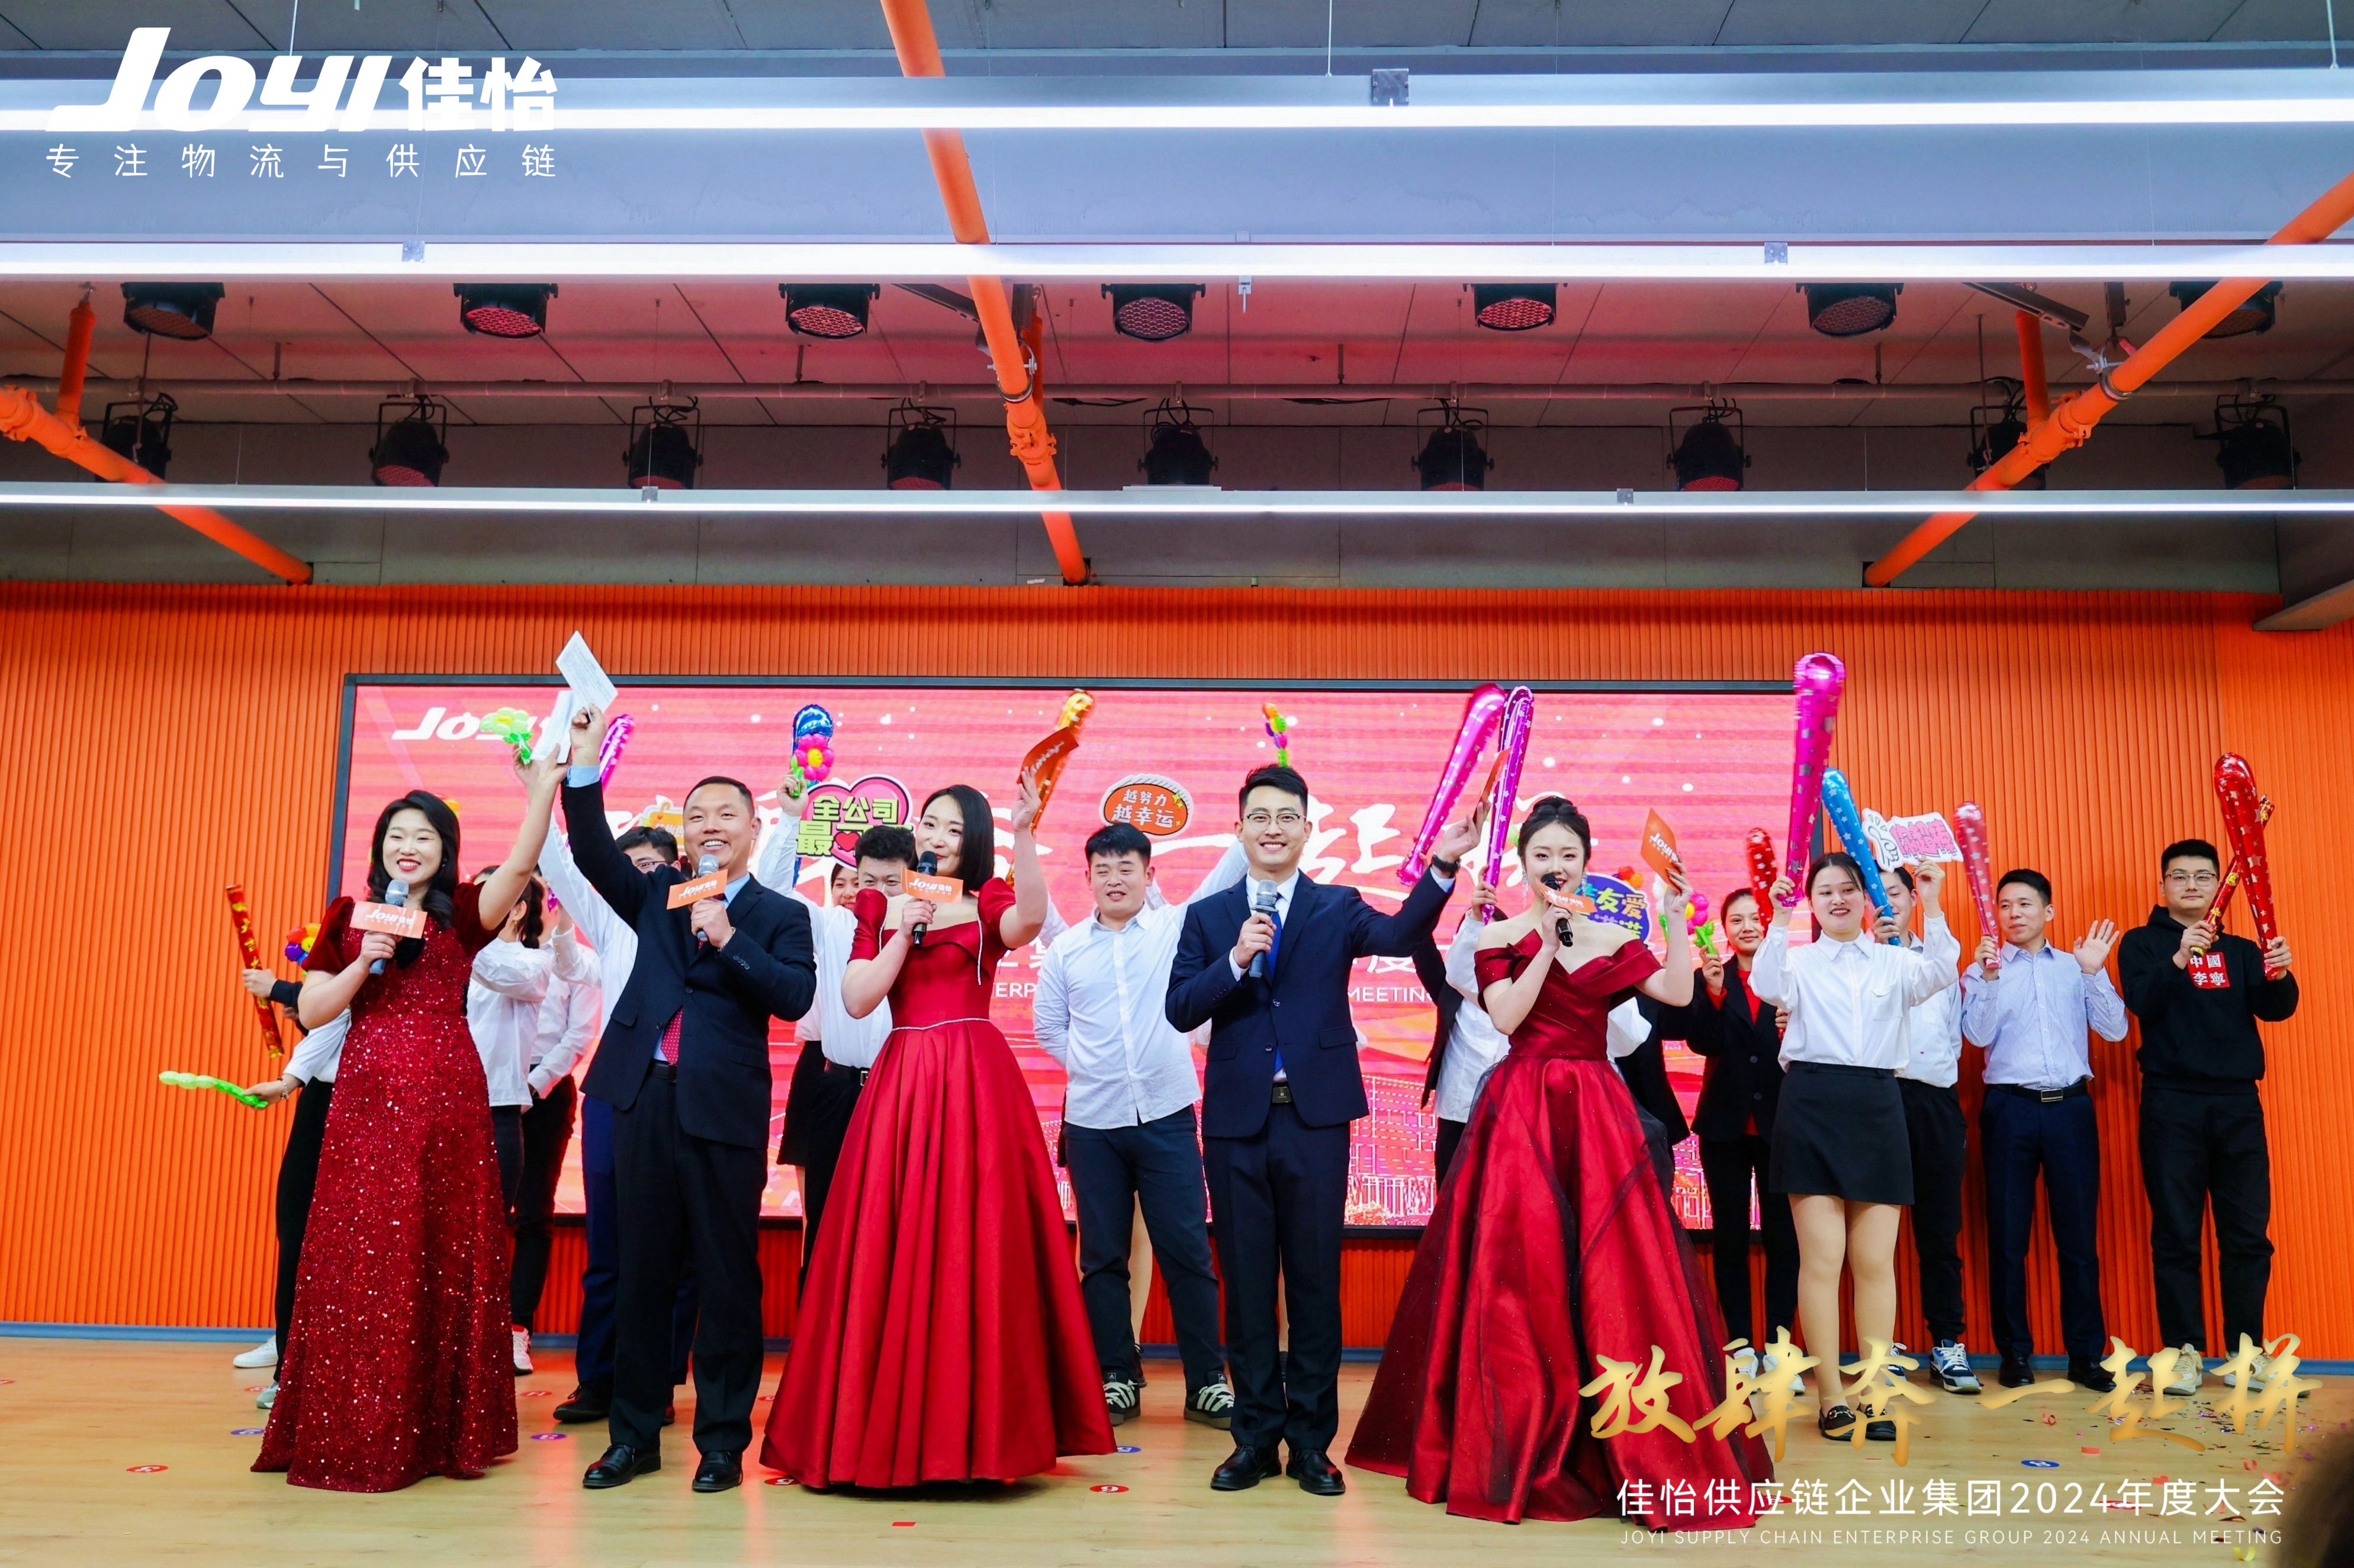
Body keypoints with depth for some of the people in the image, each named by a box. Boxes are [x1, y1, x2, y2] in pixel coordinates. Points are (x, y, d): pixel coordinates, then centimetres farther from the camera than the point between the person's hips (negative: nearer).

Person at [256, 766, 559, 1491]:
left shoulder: (462, 914, 6)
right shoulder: (350, 917, 11)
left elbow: (520, 865, -12)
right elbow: (312, 1012, 8)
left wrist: (546, 781, -22)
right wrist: (365, 961, -8)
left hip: (448, 1103, -1)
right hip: (366, 1103, 1)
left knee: (445, 1260, 2)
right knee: (356, 1262, -1)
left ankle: (440, 1429, 10)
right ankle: (353, 1434, 8)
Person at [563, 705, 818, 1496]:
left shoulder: (781, 916, 3)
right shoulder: (656, 897, 14)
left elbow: (796, 996, -10)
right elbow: (594, 851, 2)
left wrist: (727, 937, -18)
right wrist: (585, 757, -5)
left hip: (725, 1107, -3)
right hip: (647, 1099, 4)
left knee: (727, 1276, 3)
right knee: (642, 1272, 10)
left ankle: (723, 1440, 13)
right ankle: (635, 1435, 21)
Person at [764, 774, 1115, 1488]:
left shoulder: (987, 906, 8)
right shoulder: (882, 909, 14)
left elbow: (1030, 921, -18)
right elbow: (857, 1000, 3)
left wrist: (1024, 835, -27)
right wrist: (902, 932, -4)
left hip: (976, 1081, -2)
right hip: (899, 1081, 2)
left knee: (972, 1244, -4)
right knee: (892, 1250, 2)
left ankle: (977, 1422, 6)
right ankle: (889, 1423, 12)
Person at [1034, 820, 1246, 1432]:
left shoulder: (1177, 927, 3)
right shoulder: (1066, 948, 5)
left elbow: (1223, 881, -6)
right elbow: (1048, 1025, 15)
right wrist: (1089, 1067, 7)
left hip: (1167, 1117, -1)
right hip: (1092, 1123, 1)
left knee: (1188, 1252, 1)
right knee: (1102, 1256, 8)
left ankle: (1207, 1383, 11)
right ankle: (1117, 1381, 19)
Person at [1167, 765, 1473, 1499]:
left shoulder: (1337, 908, 5)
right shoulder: (1207, 916, 7)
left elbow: (1401, 936, -15)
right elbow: (1180, 1009, -2)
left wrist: (1441, 867, -29)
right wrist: (1236, 960, -16)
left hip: (1316, 1117, -1)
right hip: (1236, 1120, 1)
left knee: (1316, 1281, 6)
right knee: (1246, 1284, 9)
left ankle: (1311, 1439, 17)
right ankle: (1256, 1435, 21)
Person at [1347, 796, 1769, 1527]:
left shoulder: (1615, 940, 9)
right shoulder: (1499, 938, 4)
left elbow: (1678, 993, -4)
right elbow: (1506, 1016, -11)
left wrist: (1675, 918, -9)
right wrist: (1548, 944, -12)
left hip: (1599, 1113, 2)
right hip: (1522, 1111, -2)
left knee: (1613, 1271, 0)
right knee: (1522, 1273, -1)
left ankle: (1632, 1447, 12)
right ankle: (1521, 1444, 12)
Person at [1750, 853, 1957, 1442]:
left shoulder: (1893, 961, 13)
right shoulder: (1798, 959, 7)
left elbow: (1939, 975, -7)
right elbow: (1769, 988, -13)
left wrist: (1930, 907, -17)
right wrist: (1780, 920, -22)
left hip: (1877, 1106, 2)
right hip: (1812, 1104, -2)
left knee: (1876, 1261, 2)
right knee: (1821, 1259, -2)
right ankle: (1831, 1396, 5)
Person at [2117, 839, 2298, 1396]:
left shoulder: (2241, 950, 15)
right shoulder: (2143, 943, 6)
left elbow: (2275, 1010, -1)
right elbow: (2142, 1003, -12)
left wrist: (2279, 976, -22)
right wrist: (2179, 959, -29)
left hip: (2238, 1103, 3)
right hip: (2172, 1104, -3)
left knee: (2248, 1233, 3)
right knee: (2176, 1234, 0)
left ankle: (2247, 1349, 12)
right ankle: (2185, 1350, 7)